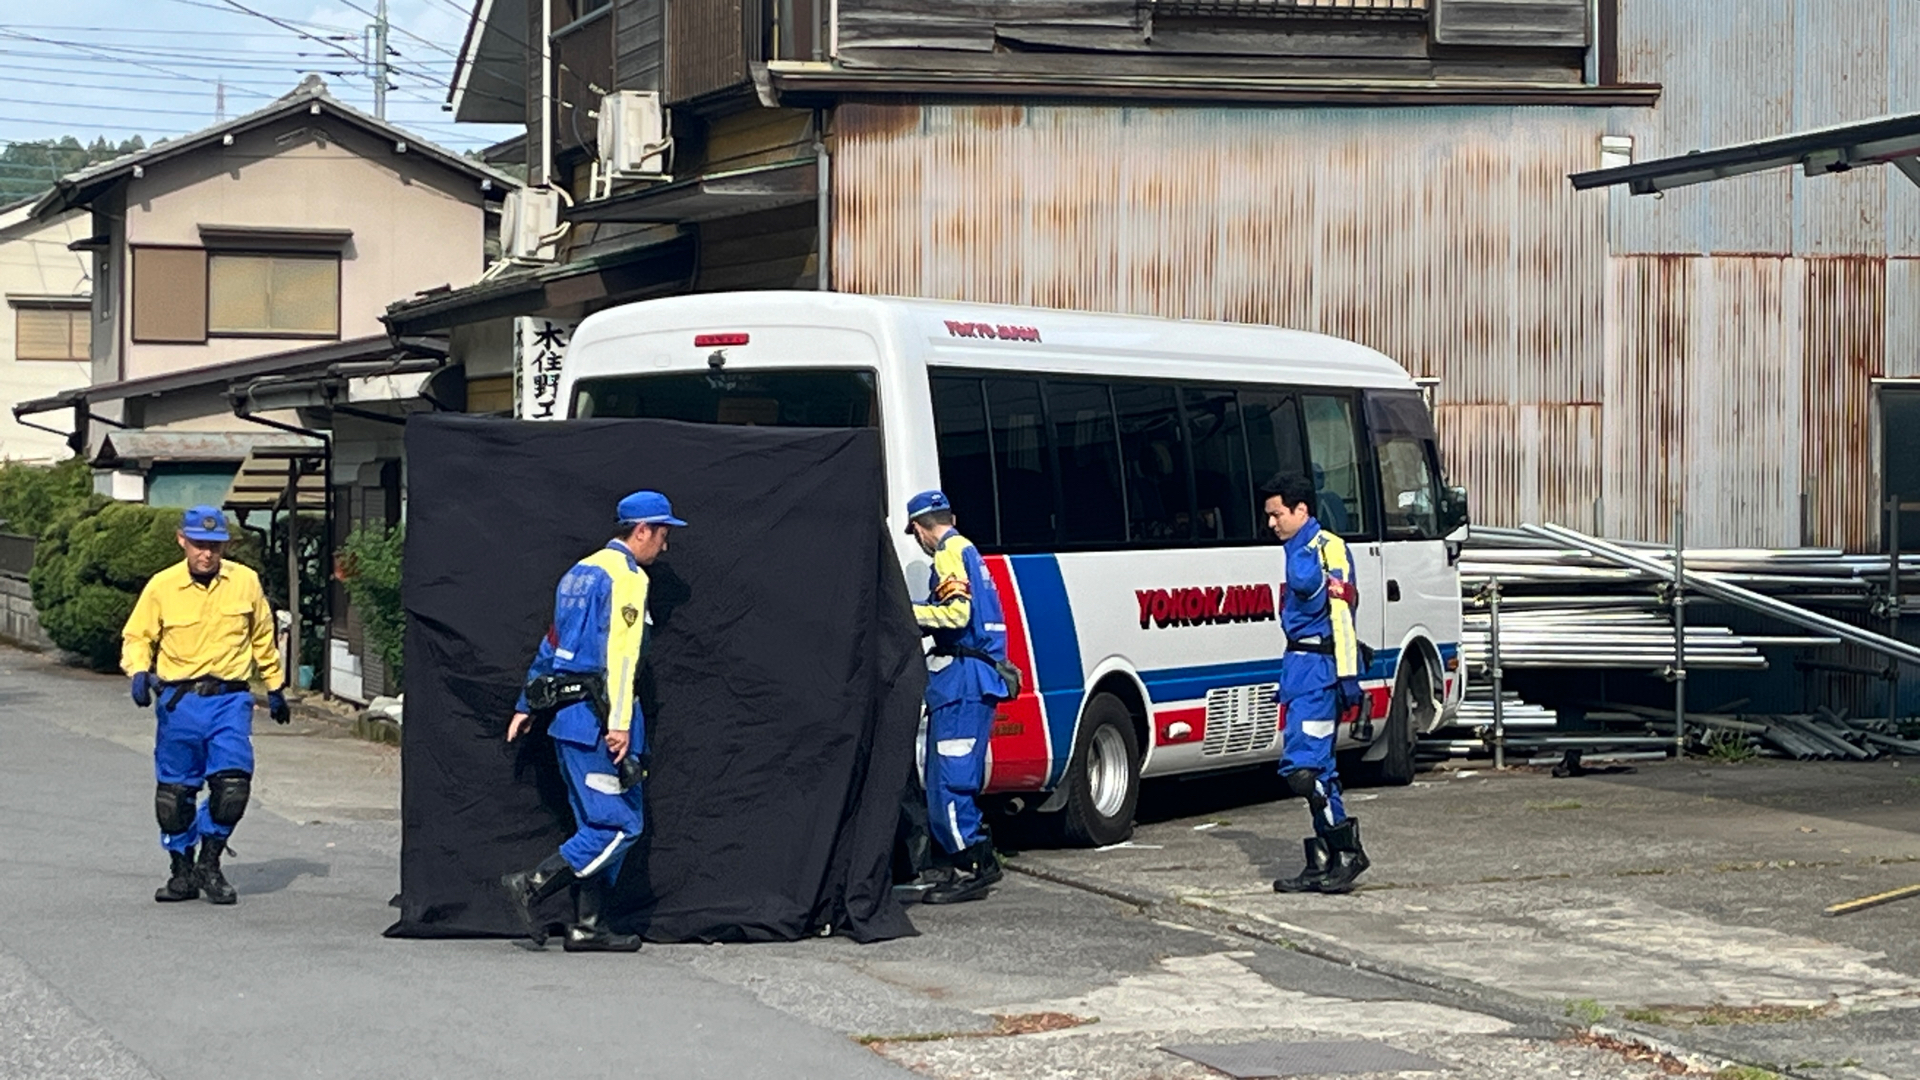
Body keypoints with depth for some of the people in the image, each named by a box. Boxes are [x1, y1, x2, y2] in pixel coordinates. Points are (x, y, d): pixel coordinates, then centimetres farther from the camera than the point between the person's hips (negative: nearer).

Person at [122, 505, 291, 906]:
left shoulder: (246, 582, 4)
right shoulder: (161, 586, -1)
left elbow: (262, 639, 18)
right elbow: (136, 637, 6)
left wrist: (275, 687, 22)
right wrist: (139, 671, -14)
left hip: (230, 699, 0)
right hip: (178, 702, 0)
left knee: (232, 782, -15)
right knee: (175, 792, 4)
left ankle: (210, 863, 4)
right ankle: (182, 871, 21)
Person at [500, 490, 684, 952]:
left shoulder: (580, 572, 19)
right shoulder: (626, 576, -8)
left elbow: (551, 642, 22)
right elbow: (619, 652, -18)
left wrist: (526, 706, 26)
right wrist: (619, 723, -23)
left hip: (566, 715, 10)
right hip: (595, 714, -10)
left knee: (597, 824, 12)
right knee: (621, 824, -8)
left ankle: (588, 926, 9)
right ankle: (533, 885, -11)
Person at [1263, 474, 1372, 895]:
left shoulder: (1330, 550, -10)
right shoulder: (1298, 549, 17)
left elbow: (1342, 614, -18)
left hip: (1319, 667, -9)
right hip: (1300, 665, 9)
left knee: (1301, 763, -16)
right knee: (1316, 766, 9)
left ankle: (1346, 849, -10)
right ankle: (1325, 863, 12)